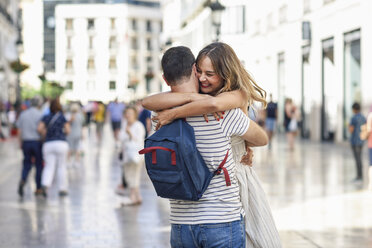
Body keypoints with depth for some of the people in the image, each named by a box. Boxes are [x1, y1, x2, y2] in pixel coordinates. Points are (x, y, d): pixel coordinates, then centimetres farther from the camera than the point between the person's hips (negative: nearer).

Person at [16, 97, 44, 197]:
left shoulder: (23, 114, 5)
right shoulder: (40, 115, -6)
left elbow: (19, 130, 5)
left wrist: (20, 143, 12)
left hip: (26, 142, 3)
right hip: (37, 141, -3)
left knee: (27, 164, 11)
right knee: (39, 165, 9)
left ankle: (23, 180, -17)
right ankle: (38, 188, 12)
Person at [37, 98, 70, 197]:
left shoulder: (46, 117, 10)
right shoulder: (63, 116, 2)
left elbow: (39, 128, -2)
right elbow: (67, 131, -1)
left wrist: (46, 135, 13)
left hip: (48, 144, 2)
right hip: (61, 143, -2)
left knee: (49, 167, 1)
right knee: (61, 167, 6)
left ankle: (45, 185, -23)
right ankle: (62, 189, 11)